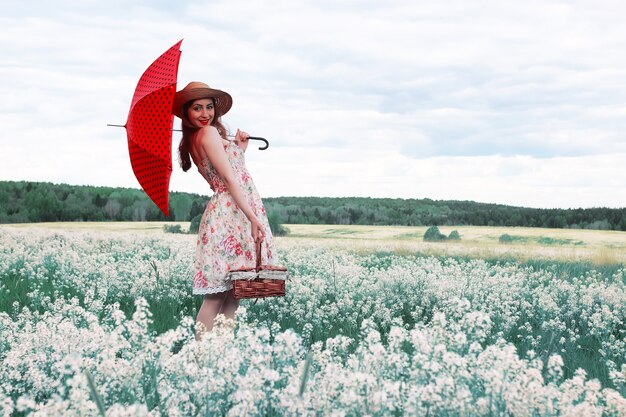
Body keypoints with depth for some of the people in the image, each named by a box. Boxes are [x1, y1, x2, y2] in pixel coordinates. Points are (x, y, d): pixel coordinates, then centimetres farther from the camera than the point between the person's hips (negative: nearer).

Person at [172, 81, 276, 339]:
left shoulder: (192, 140, 19)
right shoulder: (209, 132, -8)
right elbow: (230, 178, -15)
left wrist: (239, 147, 16)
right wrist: (253, 216, -19)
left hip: (225, 212, 9)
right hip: (233, 213, -9)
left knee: (232, 292, 6)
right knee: (216, 296, -9)